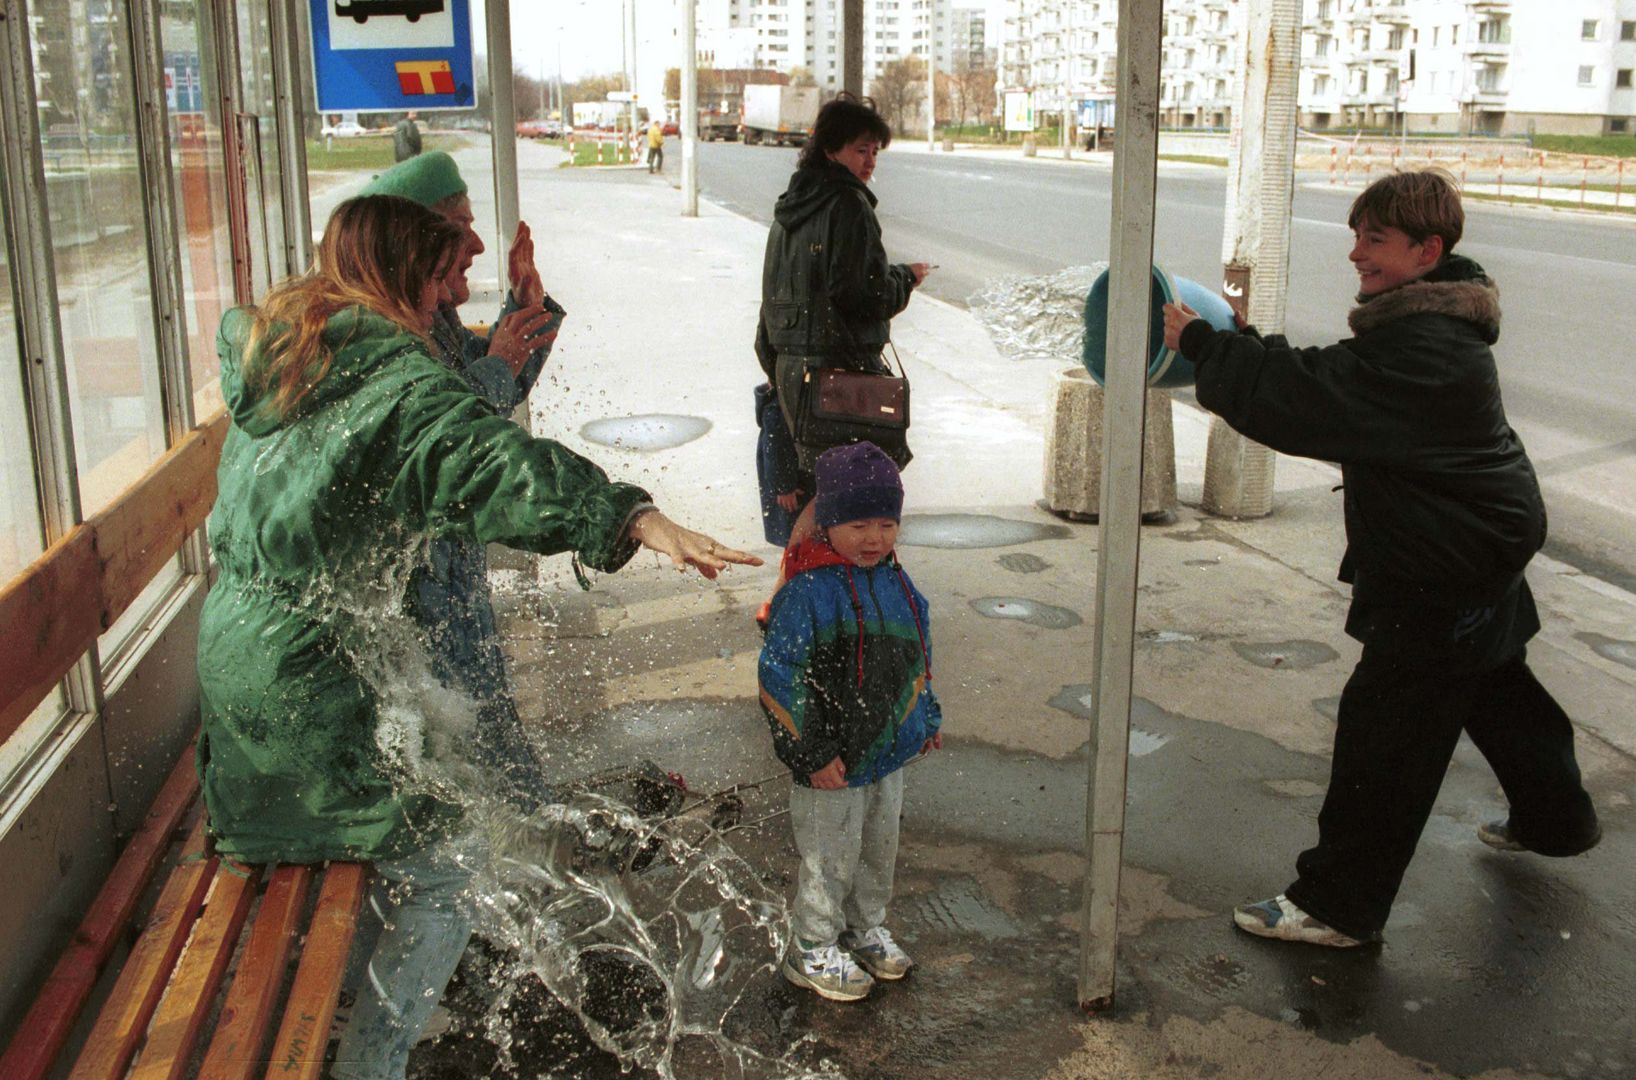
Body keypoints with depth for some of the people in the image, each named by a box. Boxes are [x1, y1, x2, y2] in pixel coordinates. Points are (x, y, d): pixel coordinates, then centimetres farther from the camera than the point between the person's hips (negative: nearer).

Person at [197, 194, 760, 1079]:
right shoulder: (399, 381, -19)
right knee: (439, 884, 1)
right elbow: (494, 463, -37)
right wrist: (635, 518, -49)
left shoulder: (262, 344, 8)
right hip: (309, 679, -10)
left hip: (232, 644, 10)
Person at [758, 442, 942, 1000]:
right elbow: (781, 677, -20)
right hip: (832, 761, -7)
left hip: (889, 752, 7)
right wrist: (812, 752, -20)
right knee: (830, 858, 7)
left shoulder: (896, 584, 4)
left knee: (879, 850, 21)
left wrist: (926, 718, 21)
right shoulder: (807, 592, -20)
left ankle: (865, 929, 42)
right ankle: (813, 949, 26)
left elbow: (917, 657, 18)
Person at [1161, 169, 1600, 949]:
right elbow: (1329, 381, 7)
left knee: (1385, 730, -5)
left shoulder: (1422, 352, -28)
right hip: (1480, 558, 11)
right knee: (1495, 693, 29)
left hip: (1442, 578, -11)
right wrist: (1228, 350, -8)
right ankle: (1556, 818, 52)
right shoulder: (1428, 325, 6)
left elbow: (1306, 400, -33)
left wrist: (1201, 343, -26)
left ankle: (1338, 904, 4)